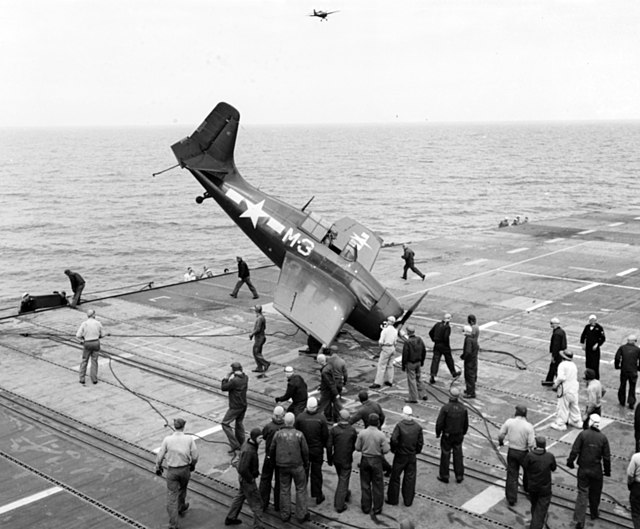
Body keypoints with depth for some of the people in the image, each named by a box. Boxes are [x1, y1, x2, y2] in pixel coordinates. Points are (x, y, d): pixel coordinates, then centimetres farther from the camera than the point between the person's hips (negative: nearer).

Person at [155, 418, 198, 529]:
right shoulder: (189, 439, -12)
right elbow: (195, 455, -6)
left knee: (171, 496, 4)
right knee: (182, 488, 30)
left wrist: (158, 467, 11)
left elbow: (160, 456, -7)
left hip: (172, 471, -1)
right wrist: (193, 465, 15)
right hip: (185, 469, 2)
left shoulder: (167, 439, -14)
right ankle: (181, 508, 53)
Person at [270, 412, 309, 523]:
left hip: (283, 466, 2)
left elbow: (272, 450, -2)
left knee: (284, 490, 15)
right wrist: (306, 463, 10)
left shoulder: (278, 434, -12)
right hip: (297, 466, -2)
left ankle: (285, 515, 23)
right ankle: (301, 514, 19)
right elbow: (305, 451, -9)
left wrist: (274, 461, 18)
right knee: (301, 489, 13)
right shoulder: (299, 435, -17)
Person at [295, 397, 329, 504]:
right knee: (316, 473, 12)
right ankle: (318, 496, 21)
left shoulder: (300, 417, -14)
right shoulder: (321, 418, -15)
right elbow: (326, 435, -9)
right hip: (318, 450, 0)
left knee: (303, 473, 15)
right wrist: (325, 445, 10)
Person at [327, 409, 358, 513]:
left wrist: (329, 459, 2)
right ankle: (339, 505, 5)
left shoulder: (333, 430, -11)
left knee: (341, 478, 25)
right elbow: (355, 446, -3)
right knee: (343, 481, 5)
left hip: (336, 459, 2)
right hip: (347, 460, -2)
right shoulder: (352, 430, -13)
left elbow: (329, 446, -10)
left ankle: (345, 494, 45)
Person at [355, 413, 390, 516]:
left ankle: (366, 507, 23)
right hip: (376, 461, -2)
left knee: (365, 484, 14)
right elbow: (386, 450, -13)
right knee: (377, 485, 12)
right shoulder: (381, 435, -17)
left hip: (365, 460, 2)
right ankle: (377, 508, 19)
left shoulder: (362, 433, -12)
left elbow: (357, 447, -5)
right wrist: (387, 444, 7)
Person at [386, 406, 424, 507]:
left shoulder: (399, 425, -17)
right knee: (410, 478, 13)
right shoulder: (418, 427, -5)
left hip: (400, 456, -3)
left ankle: (393, 499, 20)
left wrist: (394, 449, -6)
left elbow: (393, 439, -22)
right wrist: (416, 451, 12)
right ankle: (408, 500, 20)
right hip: (412, 457, 3)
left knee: (395, 478, 11)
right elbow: (421, 442, -2)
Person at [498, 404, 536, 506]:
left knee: (512, 475, 11)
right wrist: (534, 438, 3)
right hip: (523, 453, -2)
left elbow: (500, 434, -4)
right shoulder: (528, 426, -19)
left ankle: (511, 498, 15)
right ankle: (527, 488, 49)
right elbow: (531, 444, -19)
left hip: (511, 451, 2)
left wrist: (501, 441, 17)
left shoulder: (509, 422, -12)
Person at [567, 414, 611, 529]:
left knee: (582, 493, 4)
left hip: (583, 469, -1)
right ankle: (594, 513, 40)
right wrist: (607, 470, 10)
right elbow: (607, 457, -2)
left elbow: (574, 451, -12)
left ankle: (579, 520, -4)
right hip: (597, 470, 1)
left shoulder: (583, 434, -11)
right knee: (595, 493, 21)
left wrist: (570, 462, 3)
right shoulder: (603, 438, -6)